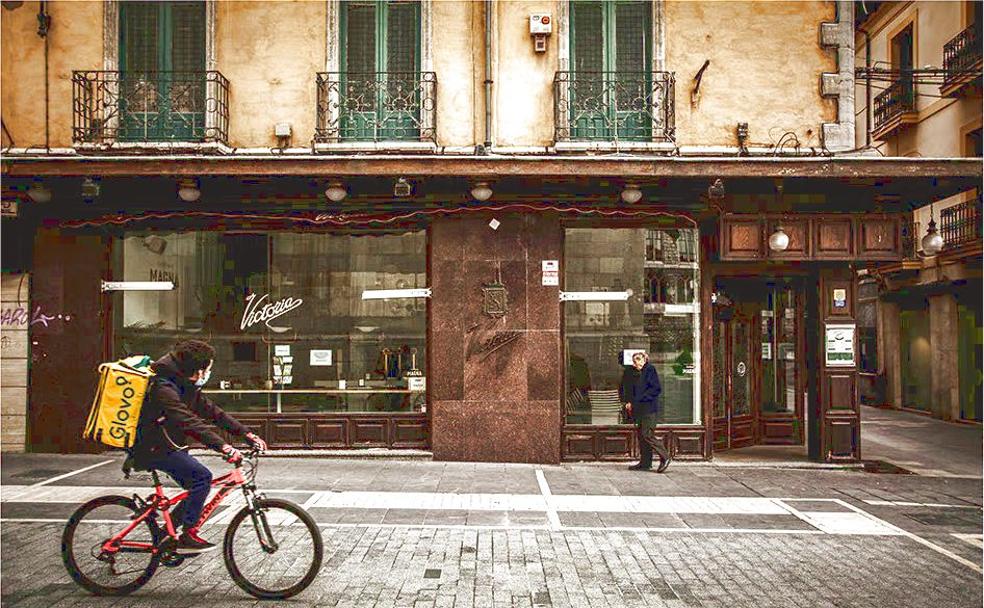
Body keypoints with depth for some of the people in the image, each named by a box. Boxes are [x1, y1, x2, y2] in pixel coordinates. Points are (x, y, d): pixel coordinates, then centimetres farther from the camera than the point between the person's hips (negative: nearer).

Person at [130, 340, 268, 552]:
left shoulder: (187, 386, 7)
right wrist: (224, 447, -45)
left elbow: (212, 411, 6)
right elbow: (189, 421, -37)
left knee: (196, 486, 6)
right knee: (202, 476, -19)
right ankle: (188, 536, -13)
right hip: (152, 449, -10)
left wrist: (248, 434, -2)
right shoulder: (163, 387, -24)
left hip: (166, 445, 10)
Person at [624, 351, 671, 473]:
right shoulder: (641, 373, 20)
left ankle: (664, 457, -5)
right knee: (641, 435, 8)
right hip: (641, 409, 9)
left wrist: (640, 399, -17)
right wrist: (632, 403, 9)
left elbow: (657, 389, -16)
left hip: (649, 408, -9)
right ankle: (645, 463, 12)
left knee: (647, 434, -14)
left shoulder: (650, 369, -7)